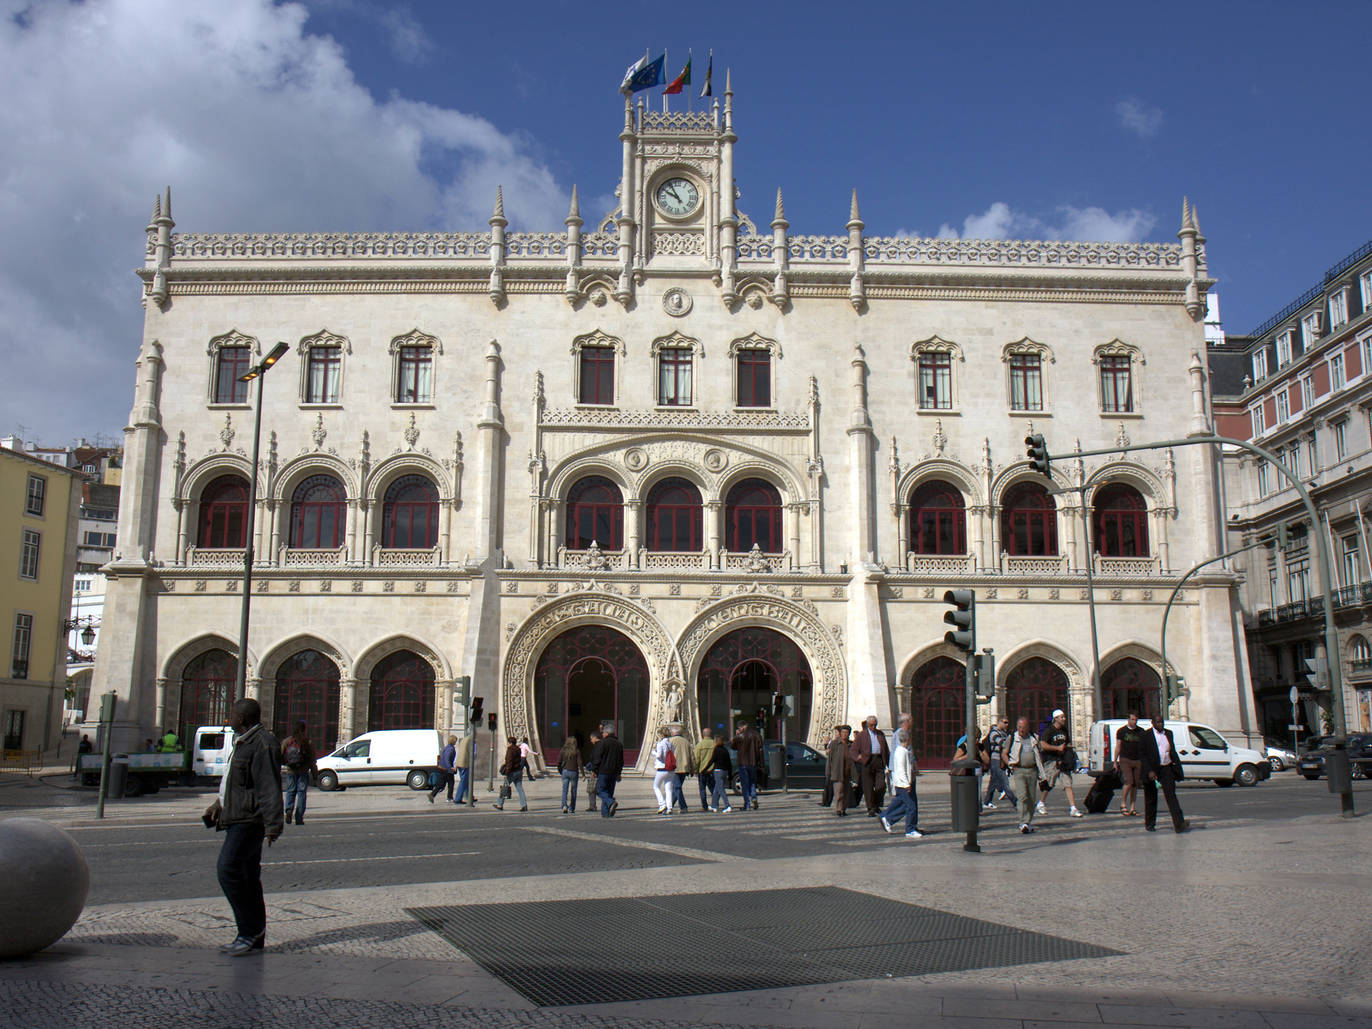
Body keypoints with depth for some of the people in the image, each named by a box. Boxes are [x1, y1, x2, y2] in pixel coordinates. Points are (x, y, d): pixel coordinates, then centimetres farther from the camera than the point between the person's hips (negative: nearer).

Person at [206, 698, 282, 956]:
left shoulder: (263, 745, -16)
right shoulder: (242, 743, 18)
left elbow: (270, 788, -21)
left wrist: (273, 824, -25)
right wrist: (219, 805, 34)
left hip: (249, 821, -10)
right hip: (238, 819, 10)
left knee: (228, 869, -17)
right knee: (247, 876, 11)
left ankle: (250, 930, -9)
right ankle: (255, 937, 17)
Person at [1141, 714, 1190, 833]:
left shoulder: (1168, 733, 10)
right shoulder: (1146, 736, -5)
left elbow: (1173, 751, 16)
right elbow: (1144, 756, -8)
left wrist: (1178, 766, 8)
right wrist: (1149, 771, -17)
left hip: (1167, 768, 3)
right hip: (1152, 770, -3)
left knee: (1171, 795, -8)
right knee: (1151, 798, 9)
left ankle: (1179, 824, -16)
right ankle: (1149, 823, 23)